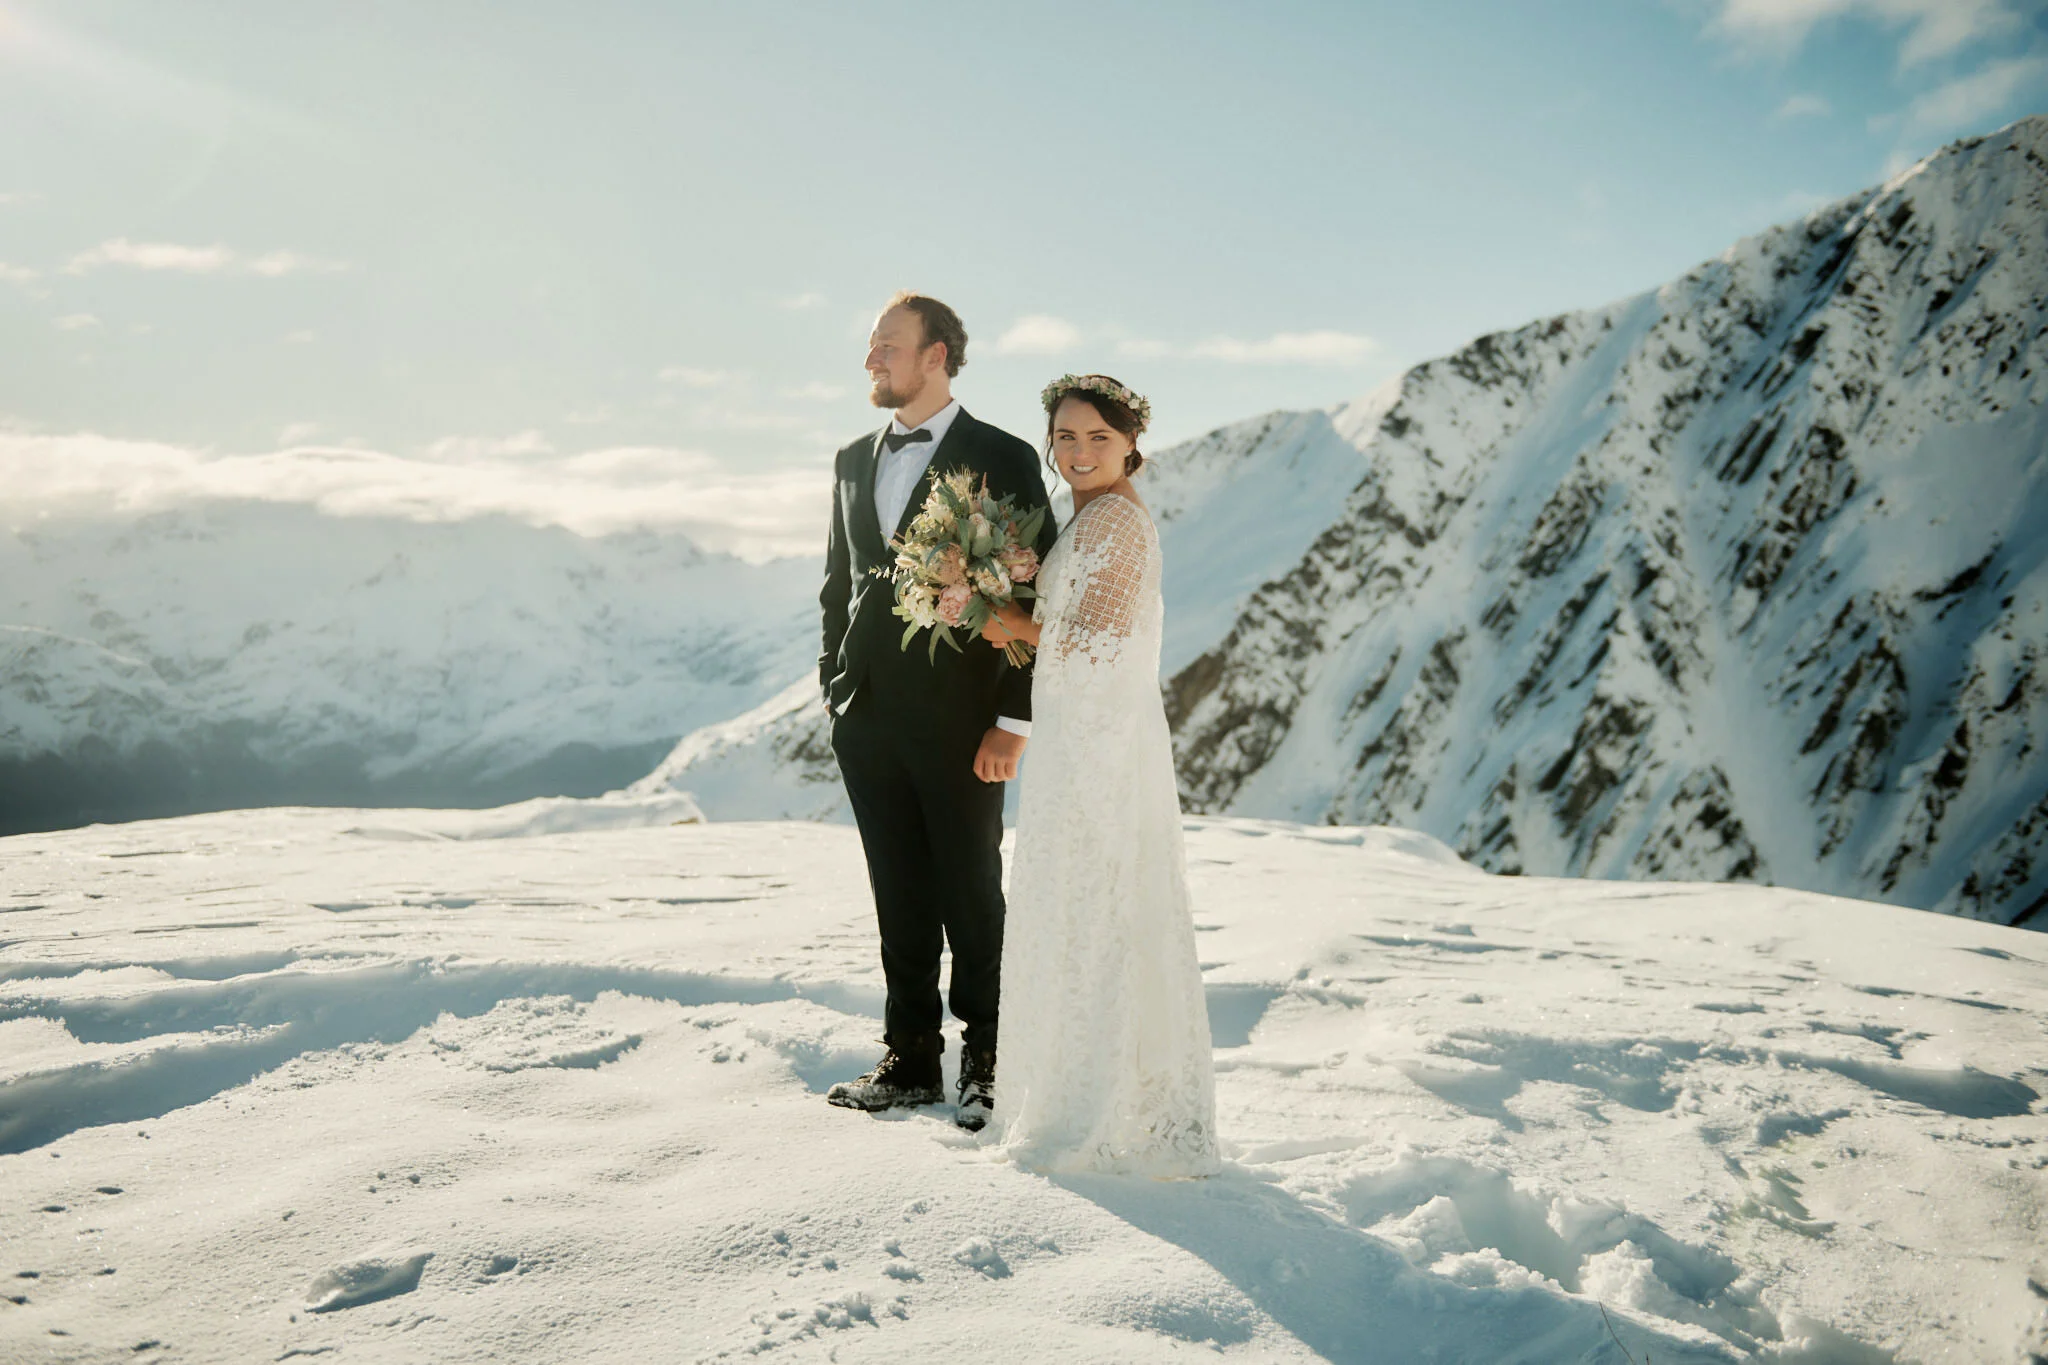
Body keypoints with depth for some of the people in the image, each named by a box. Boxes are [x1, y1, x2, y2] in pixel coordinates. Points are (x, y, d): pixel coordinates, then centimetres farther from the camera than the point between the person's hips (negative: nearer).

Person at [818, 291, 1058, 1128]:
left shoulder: (1003, 459, -4)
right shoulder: (853, 461, 14)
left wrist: (1013, 721, -11)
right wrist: (834, 687, 11)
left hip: (958, 716, -5)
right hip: (867, 715, 5)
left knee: (972, 895, 4)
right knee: (900, 898, 11)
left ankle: (987, 1060, 17)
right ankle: (910, 1057, 22)